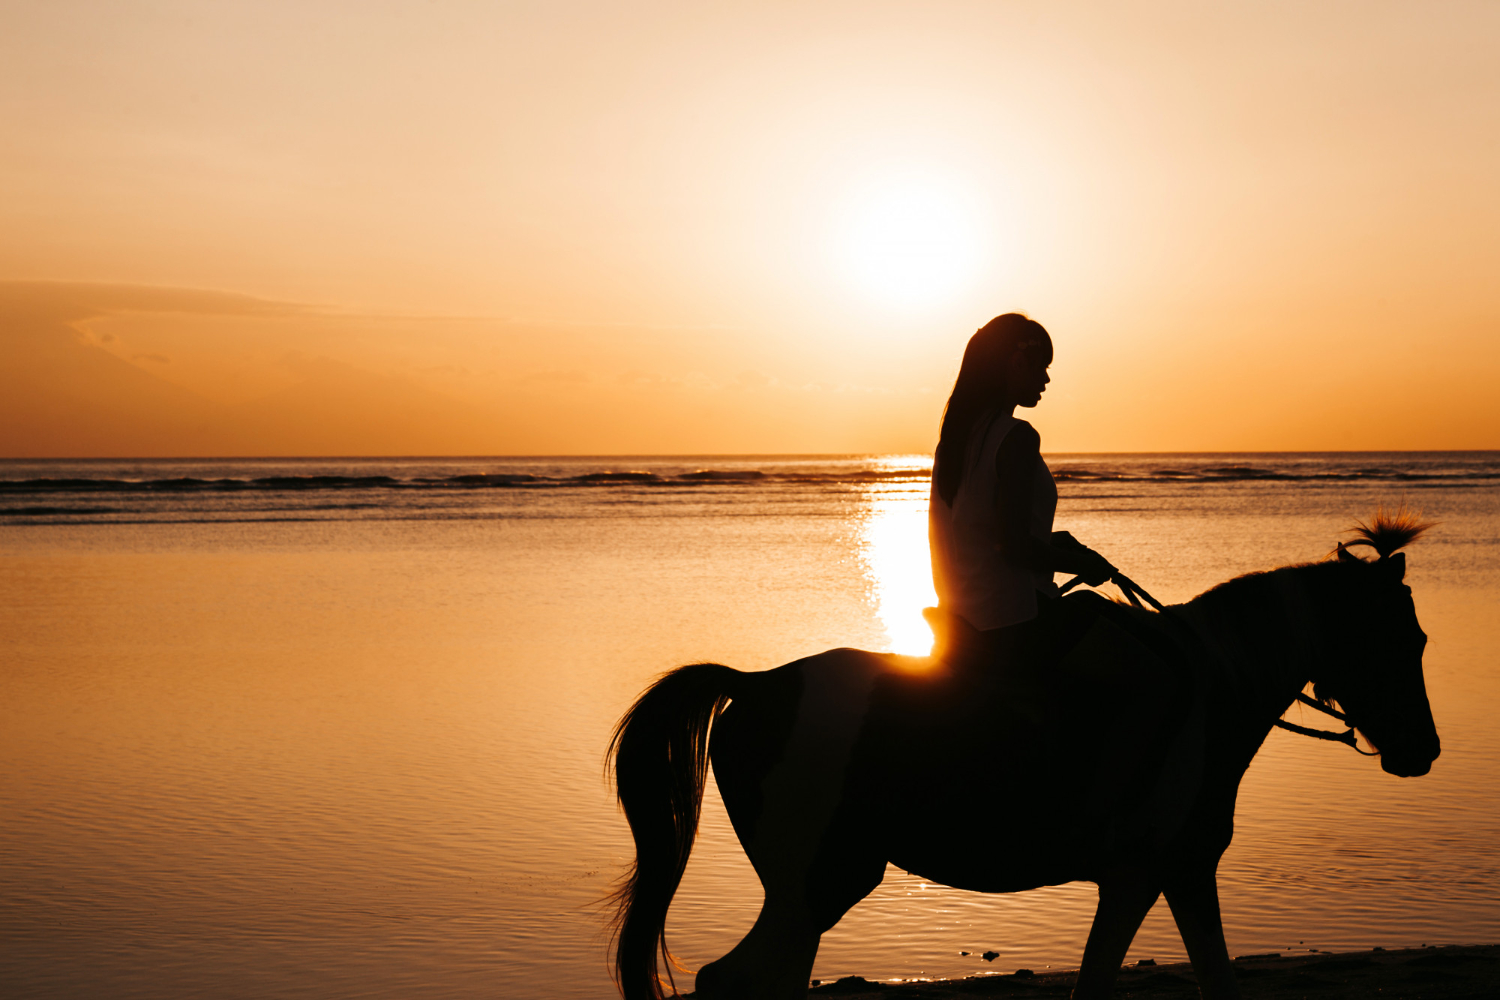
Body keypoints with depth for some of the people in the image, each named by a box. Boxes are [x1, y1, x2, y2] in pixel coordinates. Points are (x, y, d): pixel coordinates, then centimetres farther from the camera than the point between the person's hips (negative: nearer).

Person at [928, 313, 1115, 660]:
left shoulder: (954, 433, 12)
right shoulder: (1017, 437, -14)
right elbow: (1015, 548, -19)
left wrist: (1049, 540, 21)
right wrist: (1084, 564, -4)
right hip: (1009, 624, -9)